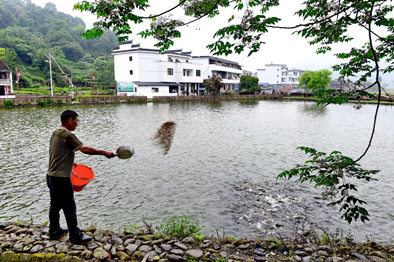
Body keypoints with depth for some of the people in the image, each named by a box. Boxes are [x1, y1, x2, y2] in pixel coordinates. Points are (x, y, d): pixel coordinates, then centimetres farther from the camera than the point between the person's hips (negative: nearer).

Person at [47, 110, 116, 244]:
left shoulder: (55, 133, 11)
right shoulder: (68, 135, -19)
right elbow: (85, 149, -21)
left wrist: (69, 162, 29)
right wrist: (104, 152, -15)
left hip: (51, 176, 10)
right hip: (61, 179, -10)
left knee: (55, 205, 22)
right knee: (69, 208, 2)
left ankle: (54, 231, 37)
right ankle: (75, 236, 13)